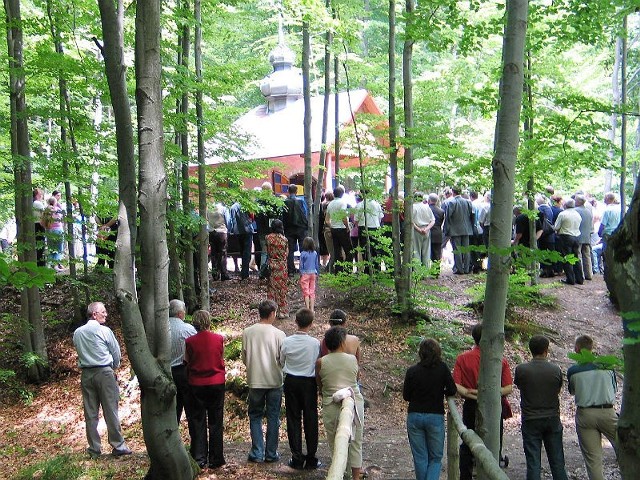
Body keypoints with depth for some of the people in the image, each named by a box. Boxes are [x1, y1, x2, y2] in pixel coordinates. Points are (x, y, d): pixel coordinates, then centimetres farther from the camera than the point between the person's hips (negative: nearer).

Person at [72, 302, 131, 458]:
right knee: (110, 410, 1)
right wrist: (114, 367, 18)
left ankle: (94, 449, 12)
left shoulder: (77, 333, 4)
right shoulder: (104, 331, -8)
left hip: (86, 373, 5)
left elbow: (79, 352, 12)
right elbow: (116, 353, 0)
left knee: (90, 413, 7)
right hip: (104, 372, -4)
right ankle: (118, 446, 6)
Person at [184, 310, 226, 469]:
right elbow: (222, 359, 2)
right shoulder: (219, 339, -8)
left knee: (198, 422, 10)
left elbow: (187, 362, 1)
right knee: (215, 422, 10)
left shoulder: (189, 341, -9)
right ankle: (215, 459, 13)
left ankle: (199, 458, 11)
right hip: (217, 384, 0)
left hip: (197, 384, 0)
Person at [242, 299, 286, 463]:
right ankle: (271, 454, 14)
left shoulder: (247, 332, -5)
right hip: (275, 381, -1)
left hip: (255, 381, 1)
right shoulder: (279, 334, -11)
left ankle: (257, 453, 11)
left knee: (255, 416, 13)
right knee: (273, 417, 10)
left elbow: (244, 358, 2)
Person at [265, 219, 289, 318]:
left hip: (271, 265, 1)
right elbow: (286, 253, 2)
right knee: (282, 288, 7)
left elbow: (266, 252, 2)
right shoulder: (284, 239, -8)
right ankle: (283, 311, 11)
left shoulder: (268, 238, -6)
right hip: (282, 266, -1)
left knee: (271, 288, 9)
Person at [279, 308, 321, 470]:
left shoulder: (287, 342, -9)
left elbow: (281, 362, 5)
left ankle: (297, 458, 12)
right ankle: (311, 459, 11)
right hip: (309, 383, -1)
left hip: (291, 382, 2)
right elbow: (318, 364, -6)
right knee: (310, 420, 7)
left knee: (293, 419, 9)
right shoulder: (315, 343, -15)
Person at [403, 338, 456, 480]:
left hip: (414, 416, 1)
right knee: (436, 458, 10)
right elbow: (452, 390, -4)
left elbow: (406, 396, 2)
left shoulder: (412, 371, -3)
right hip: (435, 416, -1)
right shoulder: (442, 368, -6)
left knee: (420, 458, 11)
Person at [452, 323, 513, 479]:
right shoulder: (500, 360, -8)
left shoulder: (463, 358, -7)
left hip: (471, 408, 1)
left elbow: (456, 386, -15)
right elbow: (508, 388, -12)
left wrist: (473, 395, -14)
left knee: (467, 446, 15)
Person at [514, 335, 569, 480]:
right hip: (553, 419, 2)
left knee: (533, 462, 3)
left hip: (530, 420, -1)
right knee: (557, 461, 12)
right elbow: (558, 391, 6)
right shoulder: (556, 370, -7)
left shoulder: (521, 369, -11)